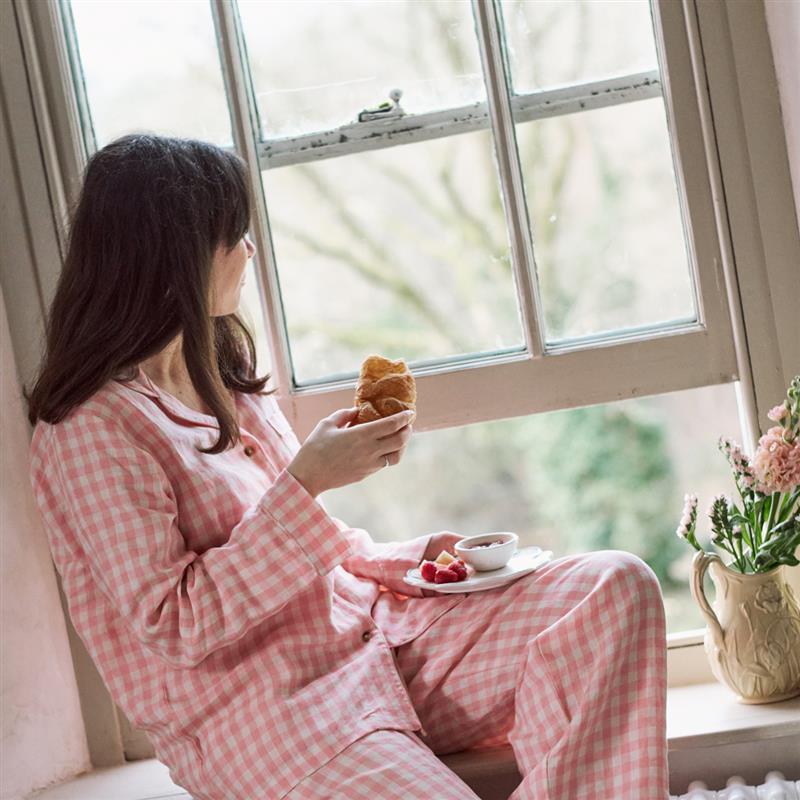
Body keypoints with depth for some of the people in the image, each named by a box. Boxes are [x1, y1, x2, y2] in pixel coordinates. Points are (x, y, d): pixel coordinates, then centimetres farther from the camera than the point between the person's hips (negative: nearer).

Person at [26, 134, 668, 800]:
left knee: (617, 585, -9)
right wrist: (306, 482, -20)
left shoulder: (222, 378, 15)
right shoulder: (91, 431, -12)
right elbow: (173, 625, -18)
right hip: (255, 713, -8)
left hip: (369, 634, 8)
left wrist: (421, 556, 5)